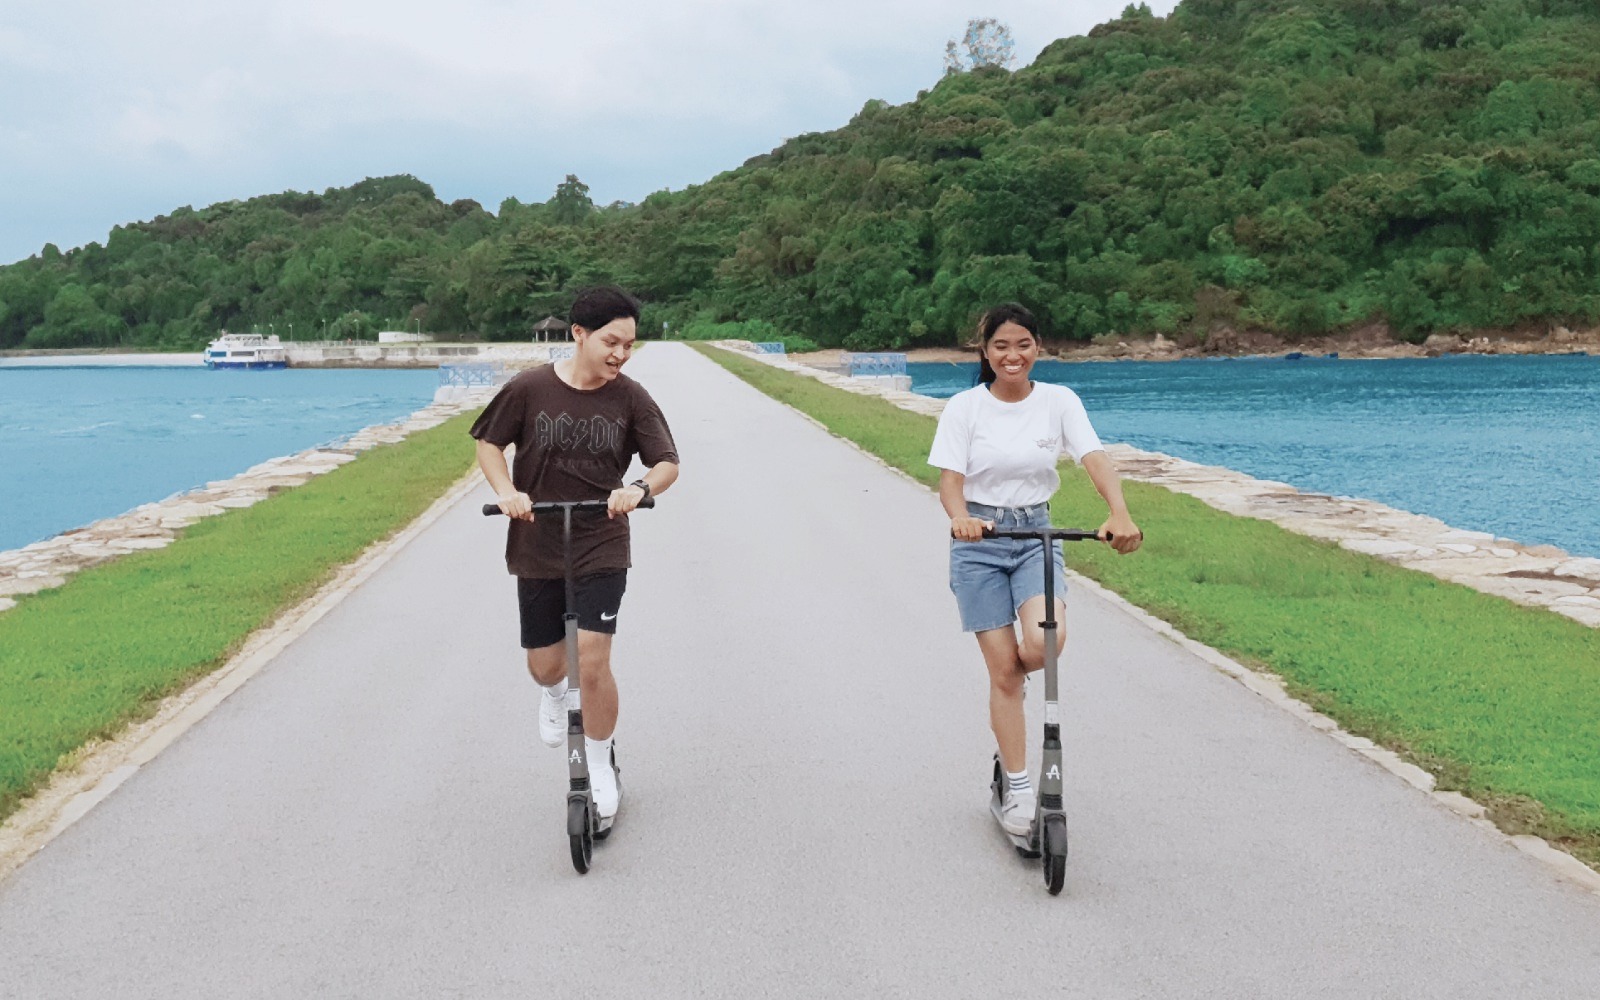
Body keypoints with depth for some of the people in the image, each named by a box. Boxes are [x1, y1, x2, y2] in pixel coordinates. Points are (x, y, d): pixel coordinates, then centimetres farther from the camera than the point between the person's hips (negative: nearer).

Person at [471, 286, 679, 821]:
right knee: (543, 664, 11)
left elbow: (668, 462, -4)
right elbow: (489, 443, 3)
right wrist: (507, 491, -15)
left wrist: (641, 487, -26)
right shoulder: (529, 389, -9)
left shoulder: (630, 398, -8)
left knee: (593, 660, -13)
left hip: (602, 549, -1)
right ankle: (554, 695, 52)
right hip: (537, 550, 1)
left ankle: (600, 769, 10)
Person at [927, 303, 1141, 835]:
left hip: (1036, 535, 1)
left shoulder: (1059, 401, -2)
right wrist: (958, 517, -35)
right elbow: (950, 477, -12)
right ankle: (1018, 791, 9)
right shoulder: (965, 407, -5)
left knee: (1043, 642, -24)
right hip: (979, 540, -1)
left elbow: (1095, 459, -14)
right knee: (1003, 667, -3)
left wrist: (1120, 514, -33)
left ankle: (1008, 687, 15)